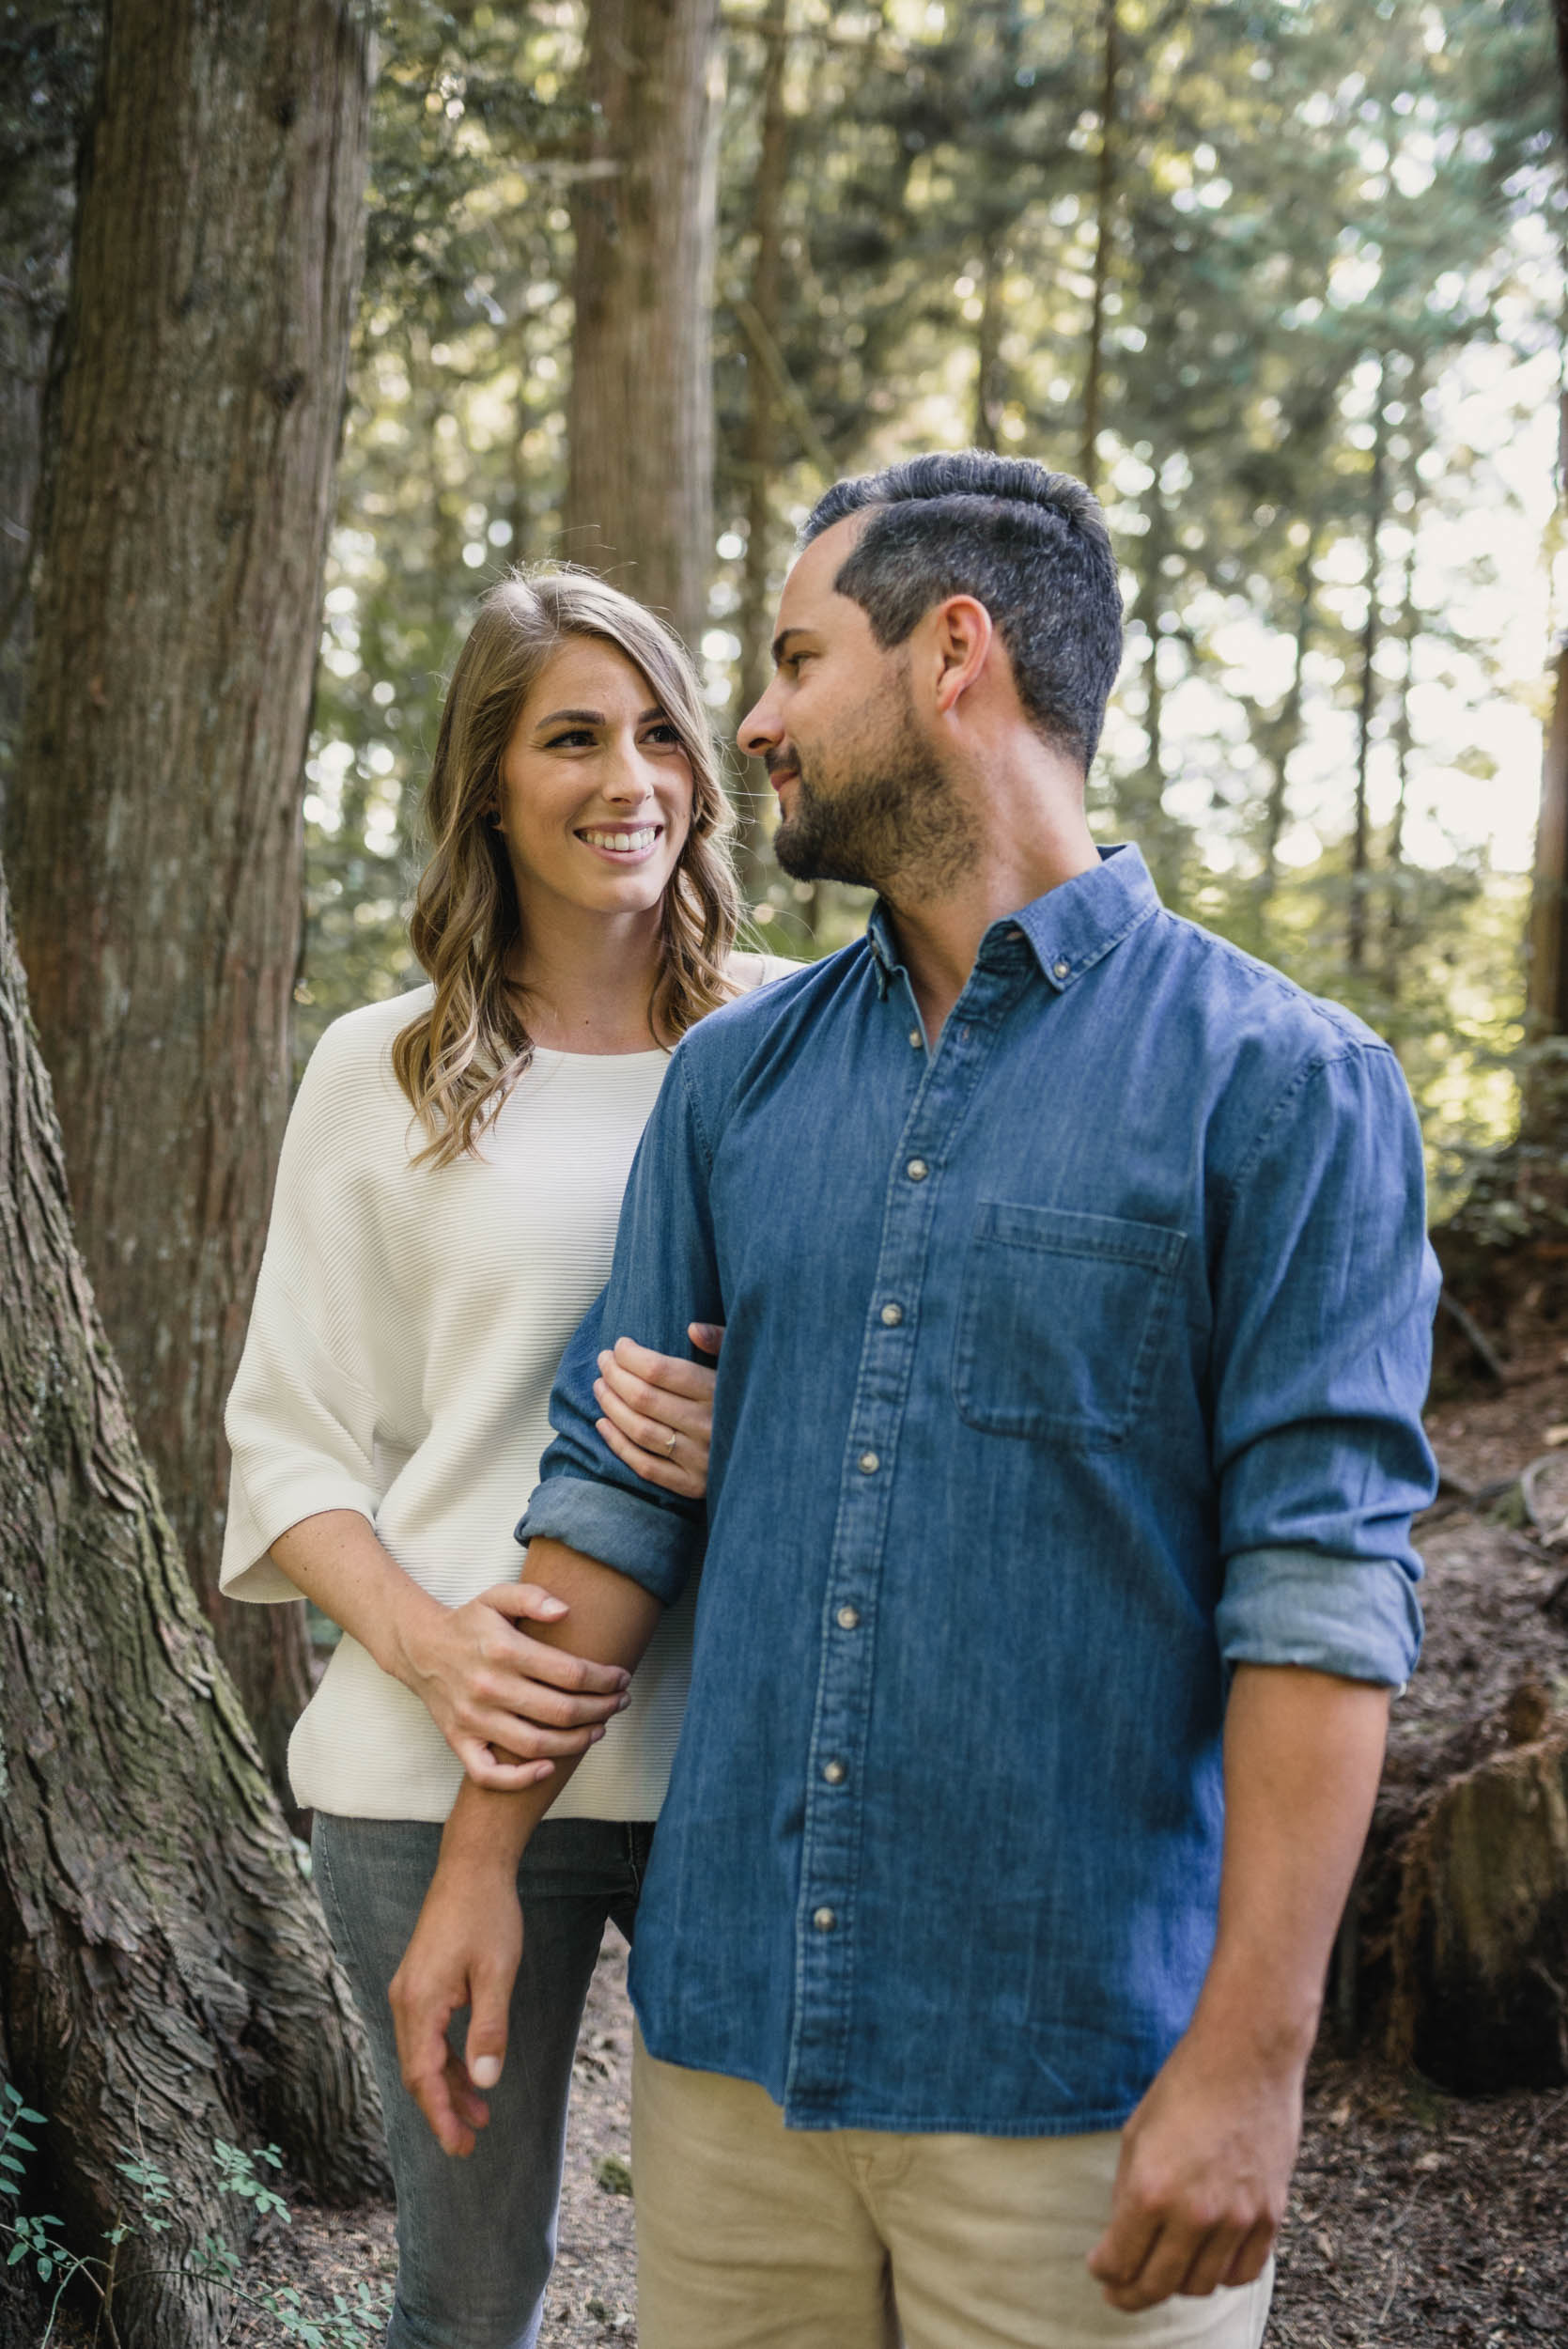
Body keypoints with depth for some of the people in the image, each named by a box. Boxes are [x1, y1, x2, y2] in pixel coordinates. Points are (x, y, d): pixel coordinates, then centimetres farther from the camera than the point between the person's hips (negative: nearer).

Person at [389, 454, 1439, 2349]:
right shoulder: (736, 1078, 10)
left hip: (1078, 2083, -5)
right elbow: (615, 1484, 11)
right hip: (726, 2032, 5)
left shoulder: (1280, 1083, -7)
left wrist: (1252, 2055, -16)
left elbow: (1321, 1585, -12)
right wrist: (482, 1855, 5)